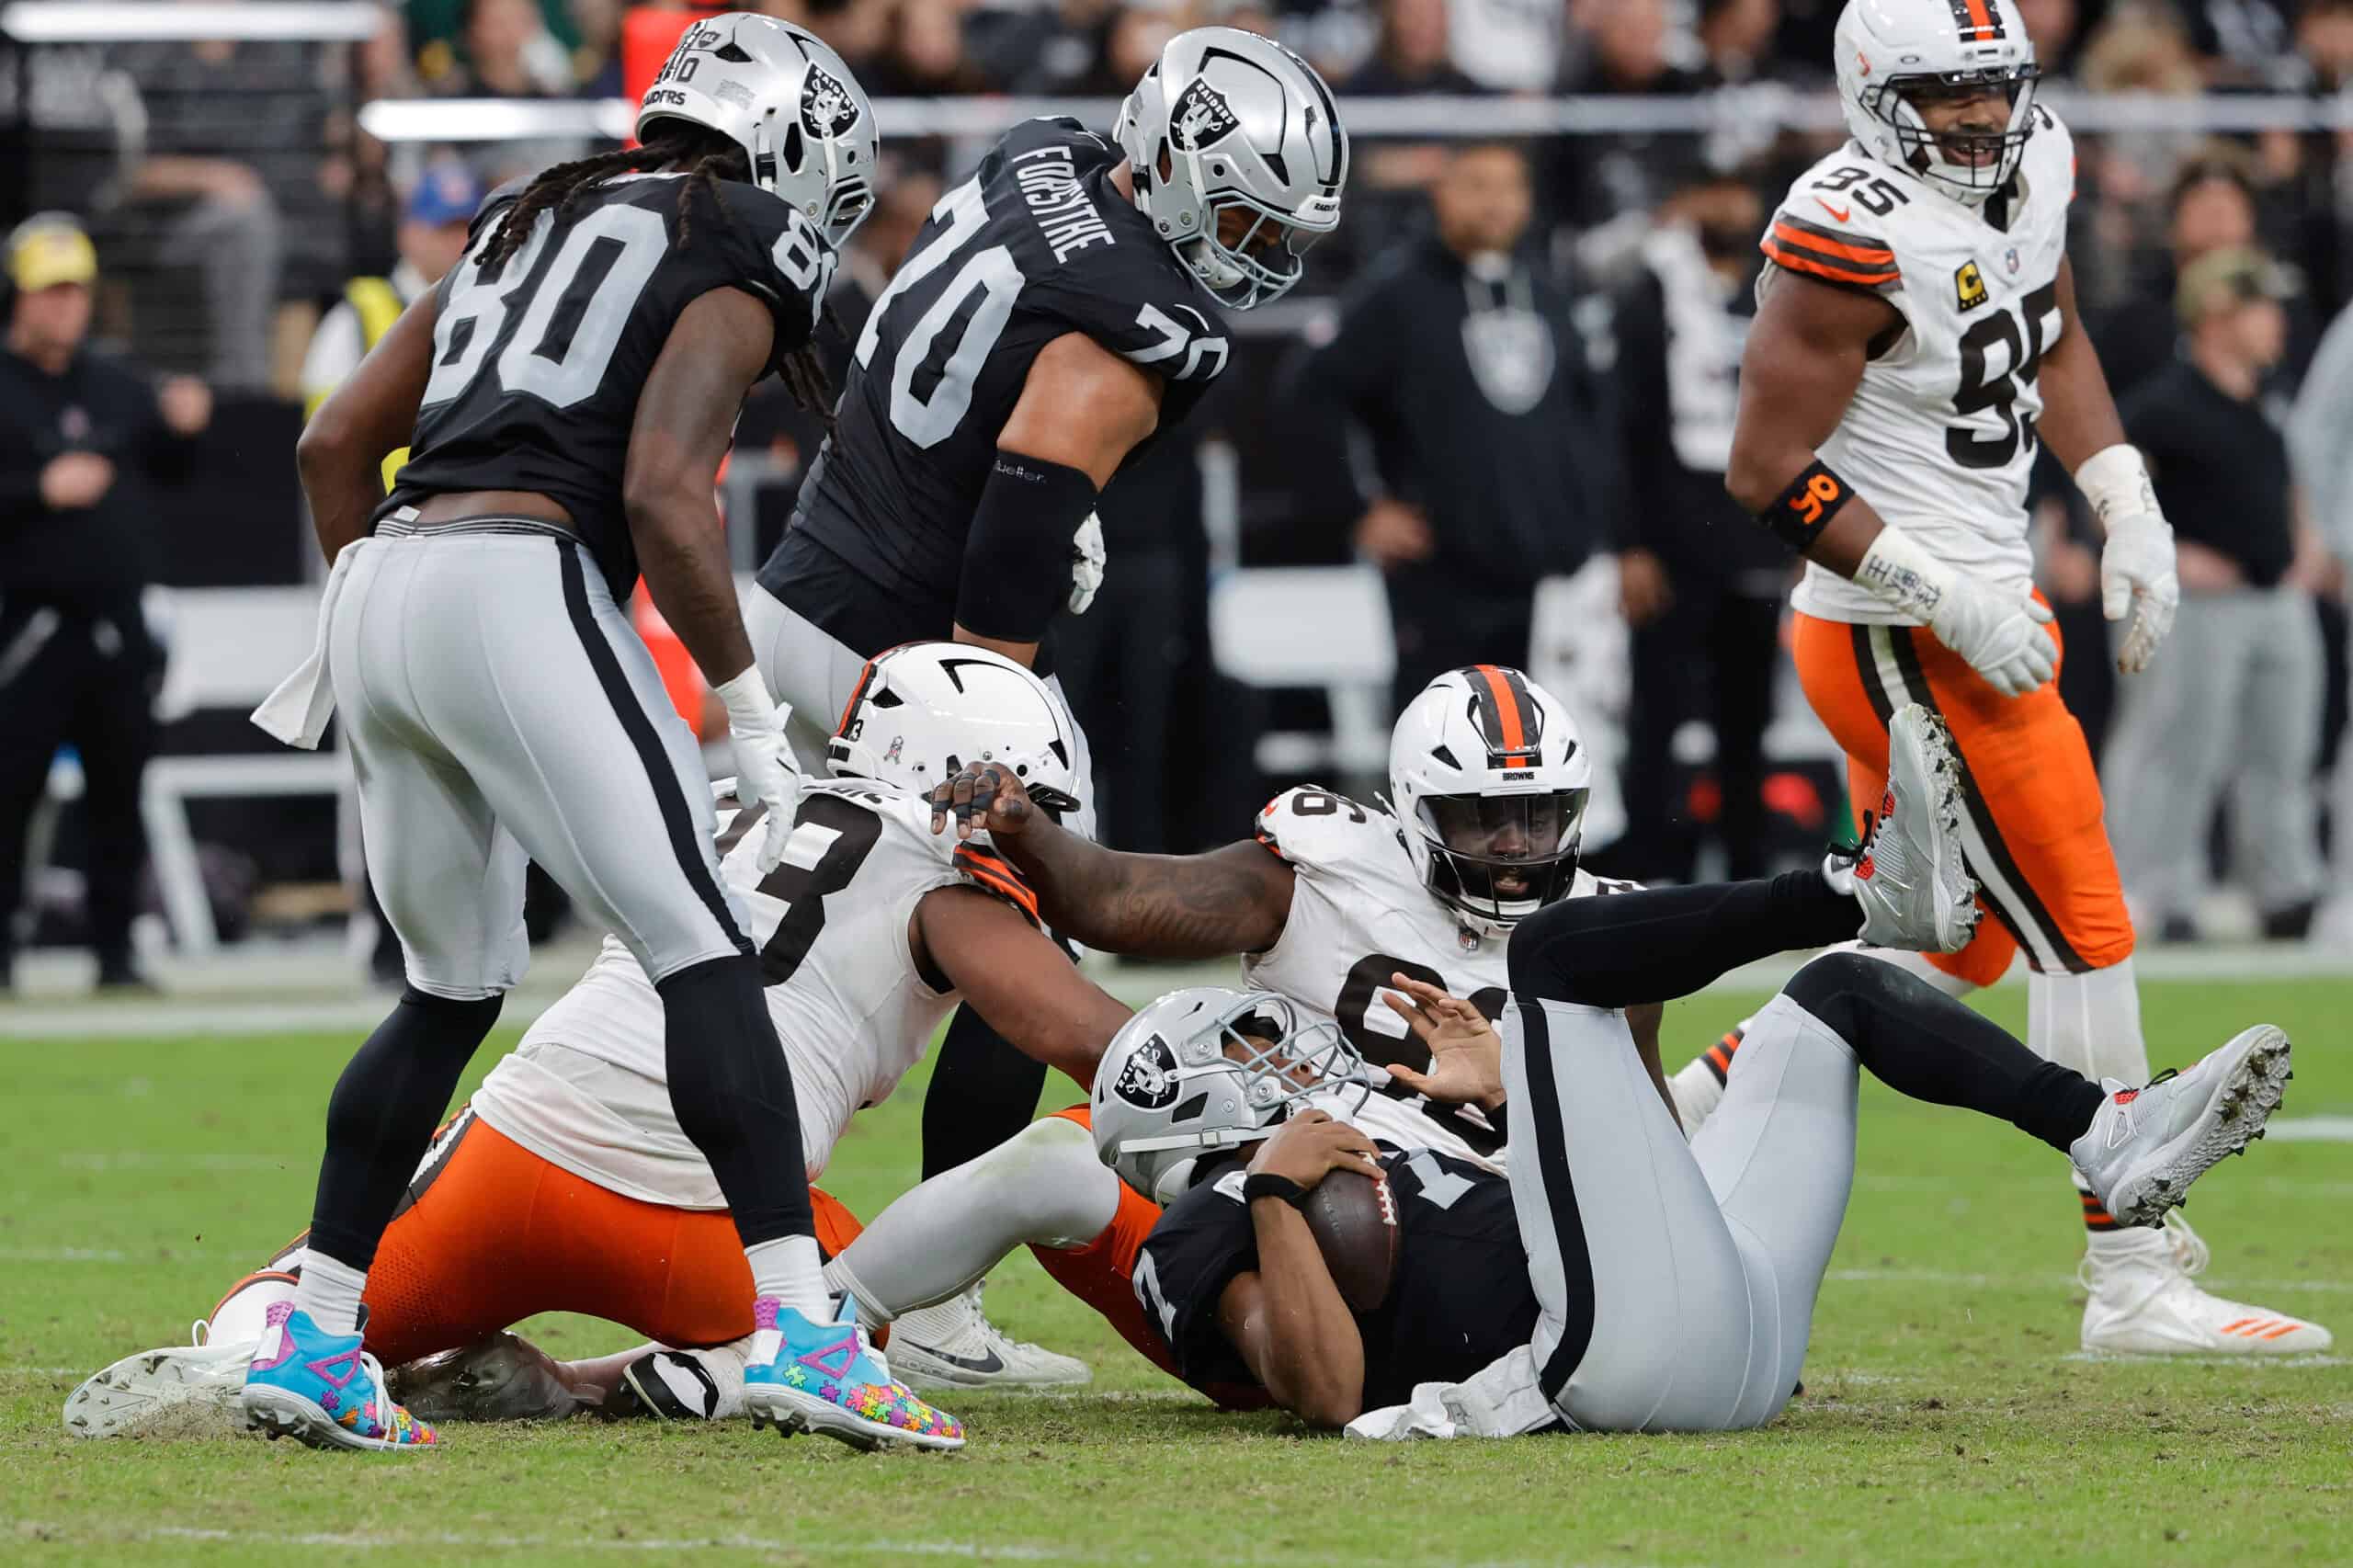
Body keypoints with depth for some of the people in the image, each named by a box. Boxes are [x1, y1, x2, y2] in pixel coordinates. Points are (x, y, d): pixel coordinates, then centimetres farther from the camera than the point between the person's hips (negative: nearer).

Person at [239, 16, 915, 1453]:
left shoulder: (529, 223, 27)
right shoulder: (736, 268, 4)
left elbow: (336, 443, 25)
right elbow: (664, 493, -10)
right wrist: (749, 710, -5)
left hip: (385, 585, 8)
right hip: (520, 590, -8)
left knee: (455, 986, 20)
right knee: (703, 950, -7)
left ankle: (313, 1339, 17)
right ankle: (800, 1321, -18)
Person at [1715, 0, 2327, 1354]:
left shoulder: (2030, 166, 5)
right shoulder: (1856, 237, -21)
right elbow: (1770, 473, -18)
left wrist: (2128, 505, 10)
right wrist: (1951, 602, -19)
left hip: (1982, 612, 10)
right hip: (1904, 642, -10)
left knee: (1955, 949, 17)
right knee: (2085, 937, -7)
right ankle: (2133, 1282, -1)